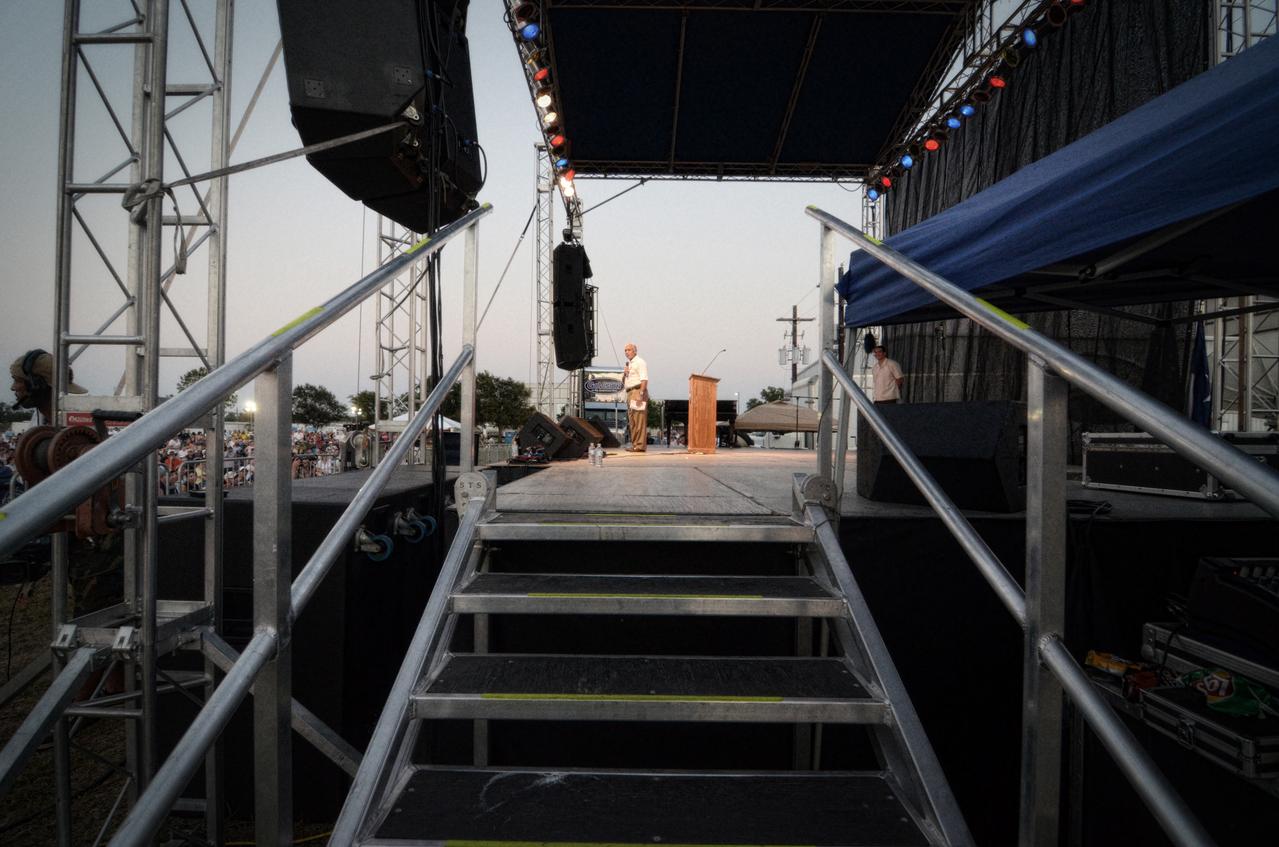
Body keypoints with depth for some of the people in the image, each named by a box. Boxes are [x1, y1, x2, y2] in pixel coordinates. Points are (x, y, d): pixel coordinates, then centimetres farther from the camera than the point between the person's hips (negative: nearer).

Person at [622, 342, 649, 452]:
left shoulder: (640, 362, -4)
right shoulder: (628, 364, 24)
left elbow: (644, 379, -15)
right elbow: (623, 382, 27)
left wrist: (640, 394, -25)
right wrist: (624, 374, 6)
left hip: (638, 391, -9)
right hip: (630, 393, 9)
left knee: (639, 420, -12)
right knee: (632, 421, 9)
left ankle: (640, 445, -15)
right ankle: (635, 444, 12)